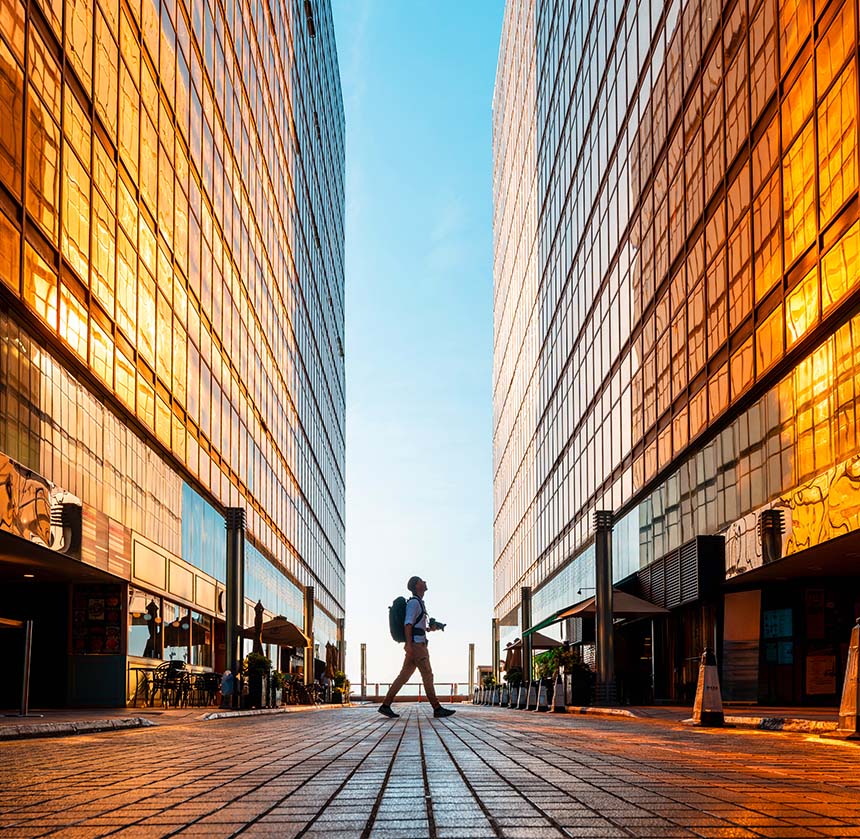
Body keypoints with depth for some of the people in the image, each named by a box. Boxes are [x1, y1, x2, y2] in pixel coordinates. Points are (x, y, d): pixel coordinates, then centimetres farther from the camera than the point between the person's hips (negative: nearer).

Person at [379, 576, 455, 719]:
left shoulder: (418, 604, 24)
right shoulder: (414, 602, -8)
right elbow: (408, 624, -17)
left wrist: (429, 629, 15)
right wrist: (409, 644, -25)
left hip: (417, 646, 10)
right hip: (416, 645, -10)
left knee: (403, 677, 5)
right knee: (428, 676, -7)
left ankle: (385, 706, 2)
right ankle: (437, 709, -6)